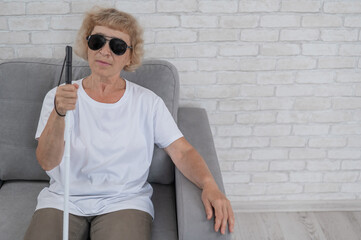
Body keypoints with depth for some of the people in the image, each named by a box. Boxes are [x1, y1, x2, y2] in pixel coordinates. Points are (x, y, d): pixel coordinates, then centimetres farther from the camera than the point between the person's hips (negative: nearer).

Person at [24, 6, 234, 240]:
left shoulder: (147, 102, 4)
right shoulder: (59, 97, 3)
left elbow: (182, 151, -2)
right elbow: (47, 162, -9)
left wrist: (209, 185, -21)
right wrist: (59, 113, -27)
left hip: (125, 202, 0)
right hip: (63, 201, 1)